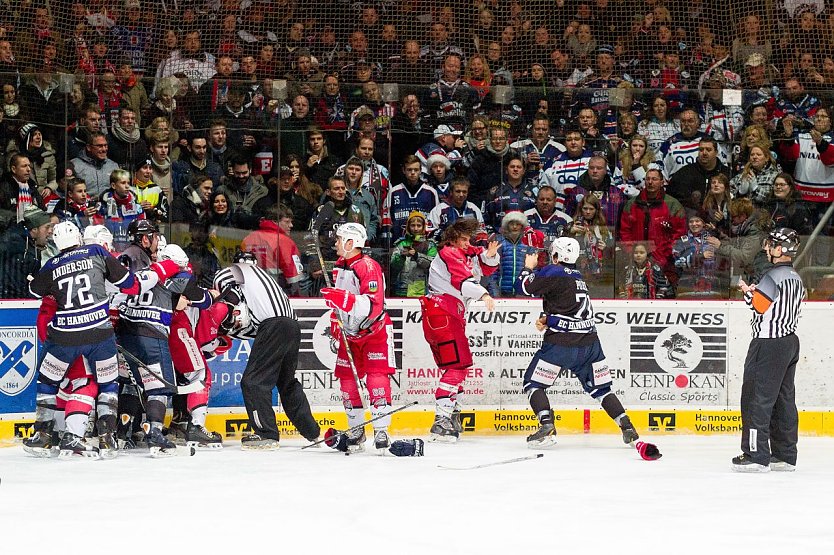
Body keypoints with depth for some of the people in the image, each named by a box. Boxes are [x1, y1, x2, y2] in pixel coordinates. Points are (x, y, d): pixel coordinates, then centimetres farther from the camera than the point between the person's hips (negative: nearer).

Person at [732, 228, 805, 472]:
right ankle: (785, 456, 14)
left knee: (757, 397, -6)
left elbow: (759, 305, -21)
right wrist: (757, 292, 15)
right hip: (790, 340, 10)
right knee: (784, 399, 12)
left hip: (769, 343, -10)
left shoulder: (774, 276, -16)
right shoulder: (796, 278, 13)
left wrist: (748, 291, -4)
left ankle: (756, 455, -9)